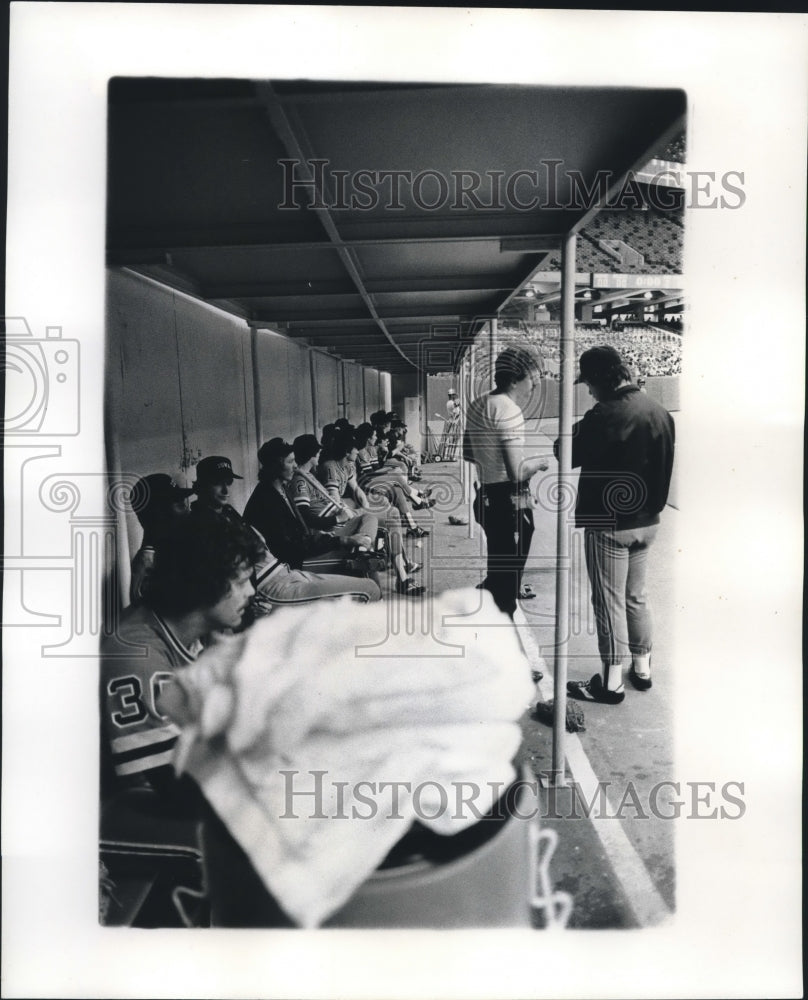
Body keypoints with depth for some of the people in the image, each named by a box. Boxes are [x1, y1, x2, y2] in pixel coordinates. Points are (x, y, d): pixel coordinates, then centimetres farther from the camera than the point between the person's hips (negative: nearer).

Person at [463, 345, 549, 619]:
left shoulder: (477, 405, 10)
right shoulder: (508, 410, -18)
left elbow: (468, 454, 24)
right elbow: (516, 473, -24)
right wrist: (538, 462, -6)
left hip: (486, 499, 9)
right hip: (510, 503, -9)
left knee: (496, 576, 20)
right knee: (507, 585, 0)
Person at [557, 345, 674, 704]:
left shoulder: (605, 415, -22)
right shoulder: (660, 412, 3)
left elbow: (569, 455, -15)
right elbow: (664, 465, 12)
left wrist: (574, 432, 1)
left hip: (608, 523, -7)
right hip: (647, 520, 8)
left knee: (610, 602, 2)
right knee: (636, 596, 19)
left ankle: (612, 682, 9)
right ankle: (642, 669, 30)